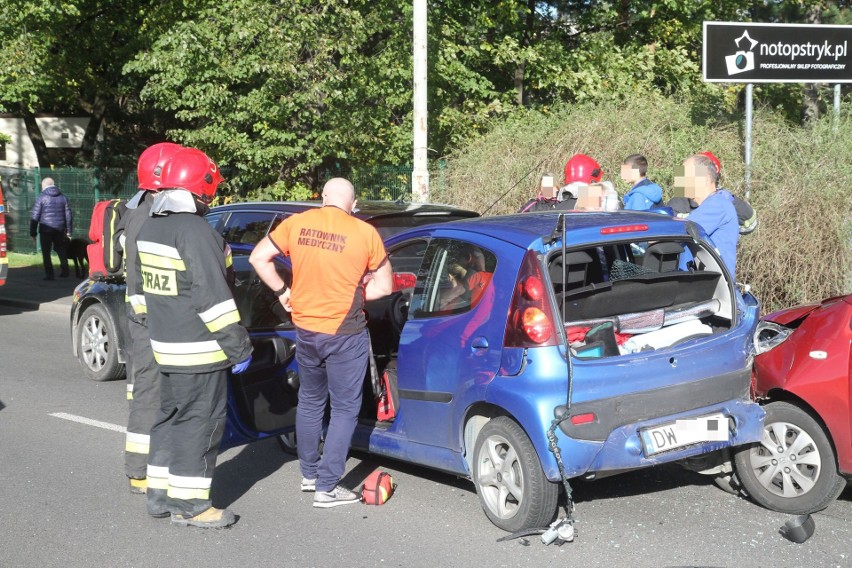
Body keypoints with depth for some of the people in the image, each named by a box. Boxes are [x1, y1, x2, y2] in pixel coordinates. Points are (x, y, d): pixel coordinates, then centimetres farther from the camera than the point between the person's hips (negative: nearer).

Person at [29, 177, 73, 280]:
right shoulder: (63, 198, 8)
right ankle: (65, 270, 10)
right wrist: (69, 231, 14)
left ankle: (49, 274, -1)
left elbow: (35, 217, -5)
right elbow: (68, 215, 10)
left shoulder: (42, 198, -4)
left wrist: (33, 232, -1)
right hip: (60, 229, 4)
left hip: (46, 229, -4)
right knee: (60, 249, 18)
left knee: (46, 252, 3)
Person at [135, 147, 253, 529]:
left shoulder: (148, 229, 10)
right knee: (200, 422, -1)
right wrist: (238, 345, -16)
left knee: (170, 418, 18)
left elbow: (143, 286, 18)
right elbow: (213, 298, -22)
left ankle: (159, 494, 24)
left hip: (164, 346, 9)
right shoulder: (197, 232, -20)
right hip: (199, 351, -9)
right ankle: (189, 504, 3)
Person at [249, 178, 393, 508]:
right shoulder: (365, 233, -10)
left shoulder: (296, 224, -3)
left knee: (310, 402, 22)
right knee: (345, 409, 8)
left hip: (305, 330, 4)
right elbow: (384, 286, -2)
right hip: (345, 335, -4)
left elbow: (258, 258, 2)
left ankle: (309, 474, 34)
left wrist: (282, 291, 9)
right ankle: (327, 488, 7)